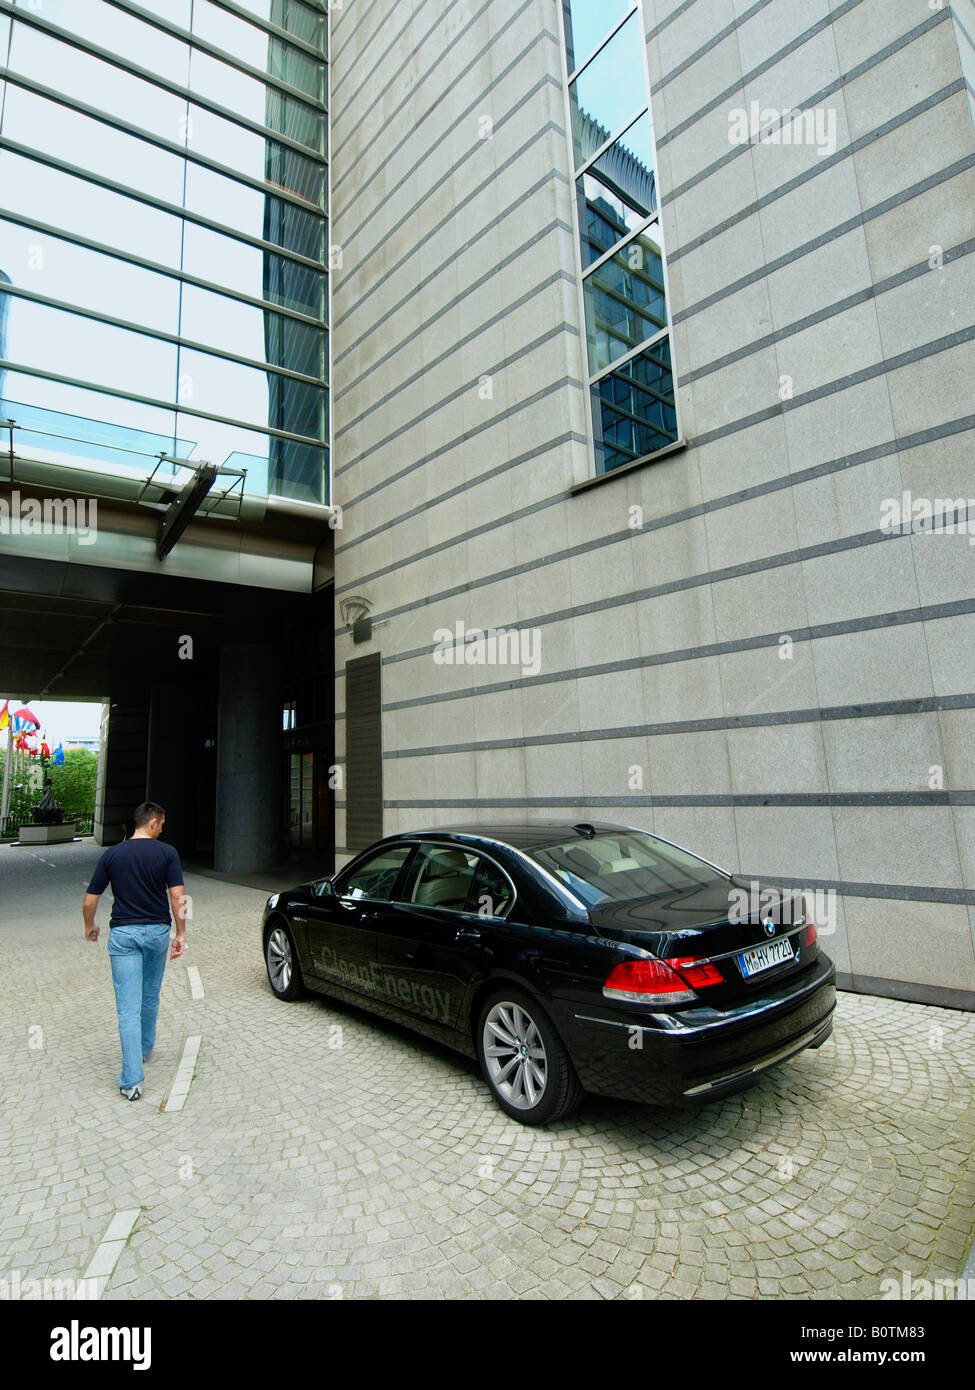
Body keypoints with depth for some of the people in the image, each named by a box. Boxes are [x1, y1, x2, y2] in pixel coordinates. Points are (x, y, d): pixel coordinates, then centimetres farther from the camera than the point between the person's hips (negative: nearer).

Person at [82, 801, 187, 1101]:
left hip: (123, 934, 0)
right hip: (157, 932, 0)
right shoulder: (166, 853, -6)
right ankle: (145, 1048, 43)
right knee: (150, 997, 23)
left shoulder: (112, 854, -1)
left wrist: (90, 927, 22)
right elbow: (178, 897, -11)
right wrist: (181, 934, -1)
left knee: (128, 1007, 1)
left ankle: (132, 1080, -1)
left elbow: (89, 901, 3)